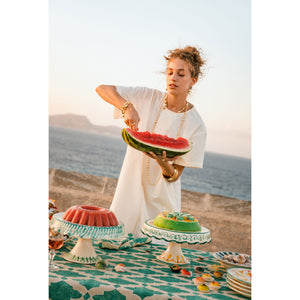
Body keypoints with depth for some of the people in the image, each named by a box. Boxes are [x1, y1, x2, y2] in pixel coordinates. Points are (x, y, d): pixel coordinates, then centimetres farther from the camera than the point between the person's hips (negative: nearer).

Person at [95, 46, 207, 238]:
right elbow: (102, 89, -10)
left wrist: (163, 163, -32)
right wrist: (128, 107, -26)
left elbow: (174, 176, -10)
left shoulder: (195, 125, -11)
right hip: (129, 192, 1)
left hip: (161, 201, -1)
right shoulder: (148, 98, -6)